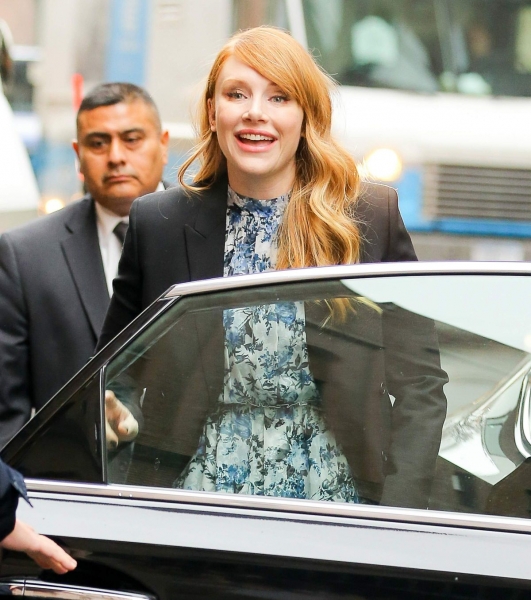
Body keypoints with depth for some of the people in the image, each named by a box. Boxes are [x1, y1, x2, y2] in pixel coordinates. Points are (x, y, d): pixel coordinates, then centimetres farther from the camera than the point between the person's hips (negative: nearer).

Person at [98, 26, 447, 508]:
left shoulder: (373, 218, 2)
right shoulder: (158, 224, 5)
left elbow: (420, 383, 2)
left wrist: (399, 513, -9)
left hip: (334, 497, -1)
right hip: (198, 494, 1)